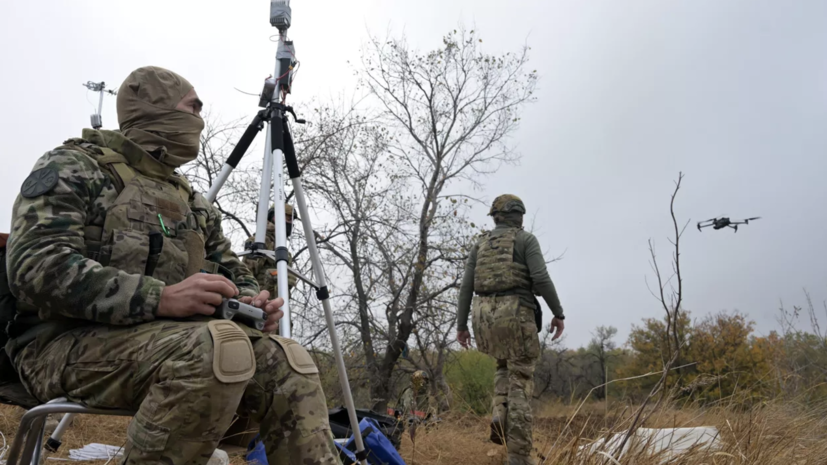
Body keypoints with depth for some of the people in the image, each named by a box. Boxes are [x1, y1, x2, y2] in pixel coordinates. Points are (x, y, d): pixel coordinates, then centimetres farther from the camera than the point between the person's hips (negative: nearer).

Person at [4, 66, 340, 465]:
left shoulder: (193, 203, 19)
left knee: (288, 364, -15)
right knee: (221, 346, -34)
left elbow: (232, 271, 21)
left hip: (172, 340, 6)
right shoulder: (73, 168, -1)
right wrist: (160, 297, -28)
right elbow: (37, 266, -16)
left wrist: (251, 301, -5)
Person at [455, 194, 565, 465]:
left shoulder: (480, 244, 17)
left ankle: (500, 416, 5)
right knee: (520, 381, 0)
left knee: (505, 365, 29)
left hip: (484, 315, 5)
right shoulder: (526, 239, 5)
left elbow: (466, 286, 10)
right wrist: (559, 313, -1)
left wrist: (461, 325, 12)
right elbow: (541, 279, -9)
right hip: (515, 314, -4)